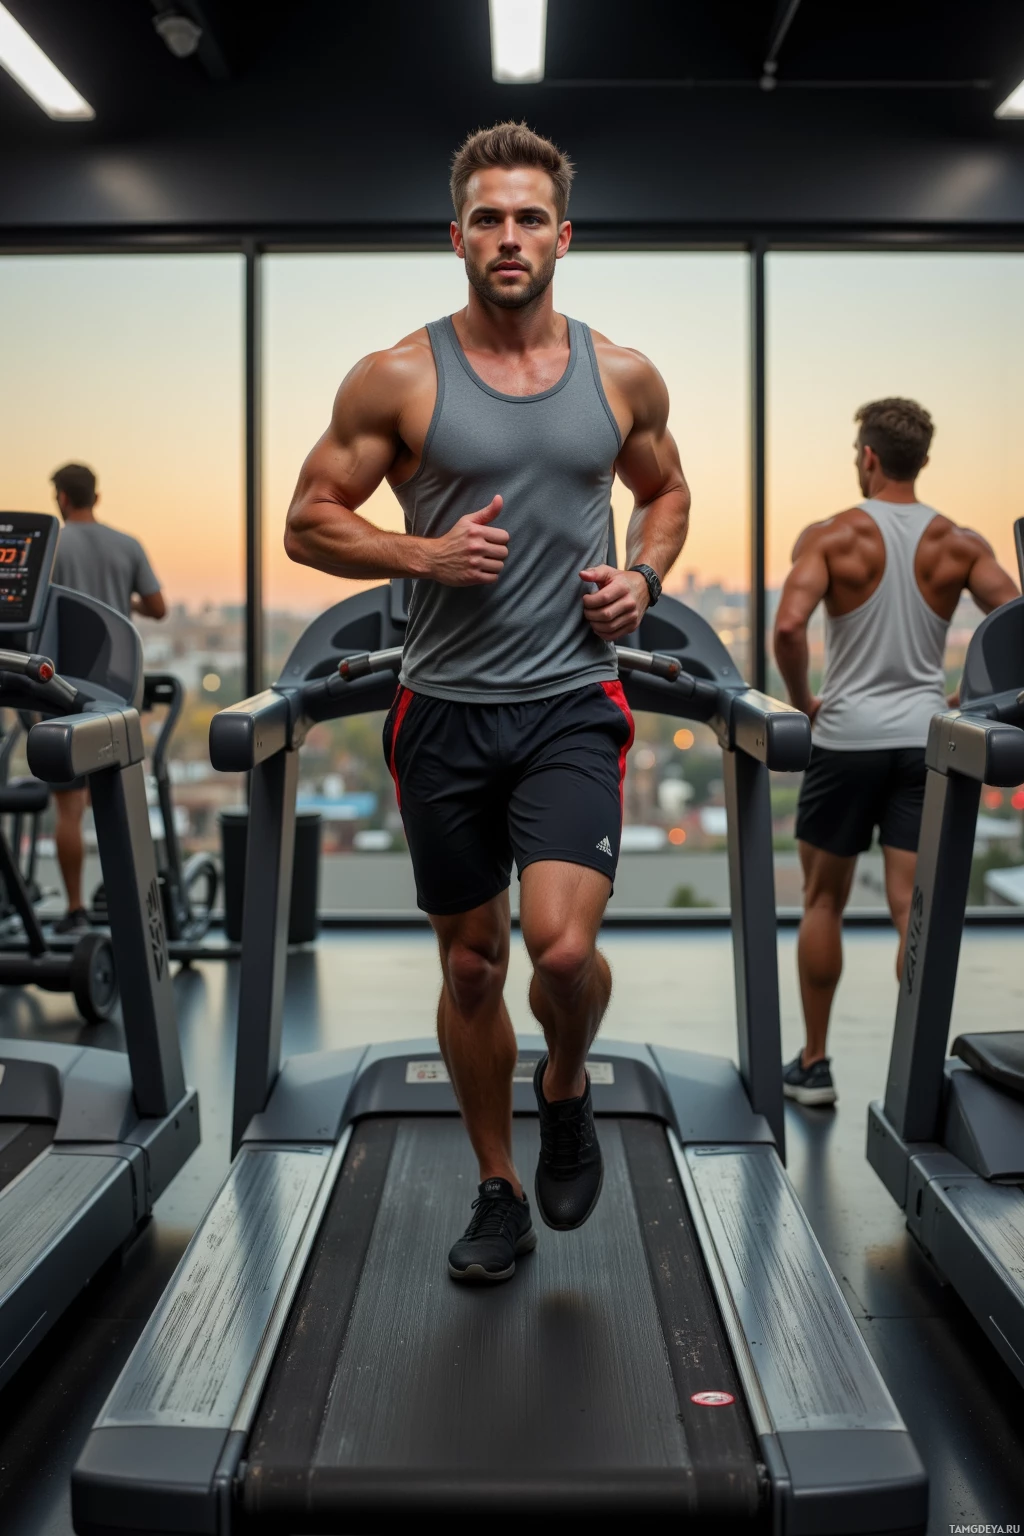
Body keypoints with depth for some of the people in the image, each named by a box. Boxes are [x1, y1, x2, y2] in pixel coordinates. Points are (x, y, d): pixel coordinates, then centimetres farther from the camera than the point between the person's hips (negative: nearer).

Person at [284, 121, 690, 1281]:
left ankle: (567, 1087, 18)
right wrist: (425, 553, -16)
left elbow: (666, 491, 21)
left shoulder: (623, 378, 4)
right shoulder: (397, 379, -2)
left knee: (563, 942, -19)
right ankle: (499, 1195, 30)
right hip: (445, 708, 0)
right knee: (471, 964, 10)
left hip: (572, 704, 0)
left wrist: (645, 574, 0)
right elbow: (308, 522, 1)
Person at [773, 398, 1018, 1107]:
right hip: (925, 739, 2)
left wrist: (803, 699, -4)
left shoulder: (831, 536, -5)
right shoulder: (960, 543, 4)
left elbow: (788, 627, -20)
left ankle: (814, 1065, 21)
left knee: (824, 901, 12)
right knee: (915, 908, 3)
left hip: (847, 736, -2)